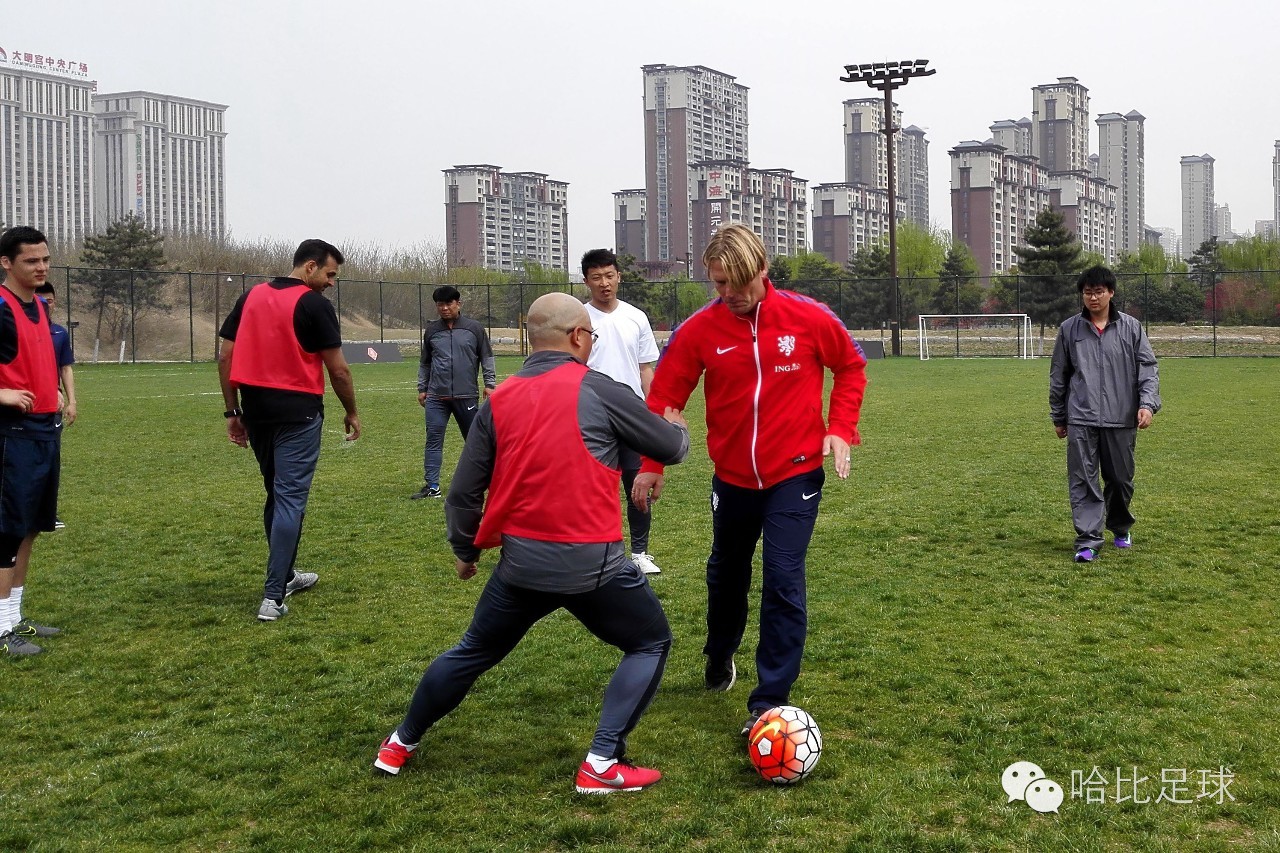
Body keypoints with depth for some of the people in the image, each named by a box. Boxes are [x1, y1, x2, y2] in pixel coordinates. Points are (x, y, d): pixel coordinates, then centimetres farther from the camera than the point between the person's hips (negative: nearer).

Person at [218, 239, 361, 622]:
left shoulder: (251, 297, 9)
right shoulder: (315, 304, -7)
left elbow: (225, 358, 8)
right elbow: (338, 369, -7)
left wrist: (233, 411, 11)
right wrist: (351, 412, 6)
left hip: (256, 410, 6)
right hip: (298, 411, -6)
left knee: (276, 494, 20)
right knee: (290, 498, -4)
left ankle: (285, 575, 32)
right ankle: (273, 597, -9)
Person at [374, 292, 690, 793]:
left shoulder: (498, 401, 4)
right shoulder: (597, 390, -8)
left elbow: (464, 492, 8)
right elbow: (670, 448, 2)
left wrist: (465, 550, 25)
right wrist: (677, 426, 26)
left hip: (521, 562, 5)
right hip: (590, 562, -4)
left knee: (474, 652, 25)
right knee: (651, 644, 17)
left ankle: (401, 743, 39)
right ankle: (602, 764, 7)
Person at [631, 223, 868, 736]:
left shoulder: (808, 318, -13)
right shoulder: (699, 329, -11)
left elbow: (851, 367, 3)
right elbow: (664, 396, -4)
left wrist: (840, 429, -6)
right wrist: (651, 464, -10)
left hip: (795, 473, -2)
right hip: (732, 477, 3)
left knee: (783, 583, -12)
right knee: (726, 575, 21)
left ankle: (770, 702, -3)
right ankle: (719, 659, 49)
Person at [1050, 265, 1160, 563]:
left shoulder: (1131, 327, 4)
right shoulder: (1069, 329, 6)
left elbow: (1148, 367, 3)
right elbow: (1058, 376, 12)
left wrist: (1147, 403, -12)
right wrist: (1058, 417, 13)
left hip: (1121, 418, 0)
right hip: (1081, 419, 0)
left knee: (1121, 478, 11)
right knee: (1083, 480, -6)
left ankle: (1120, 527, 35)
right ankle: (1088, 541, -5)